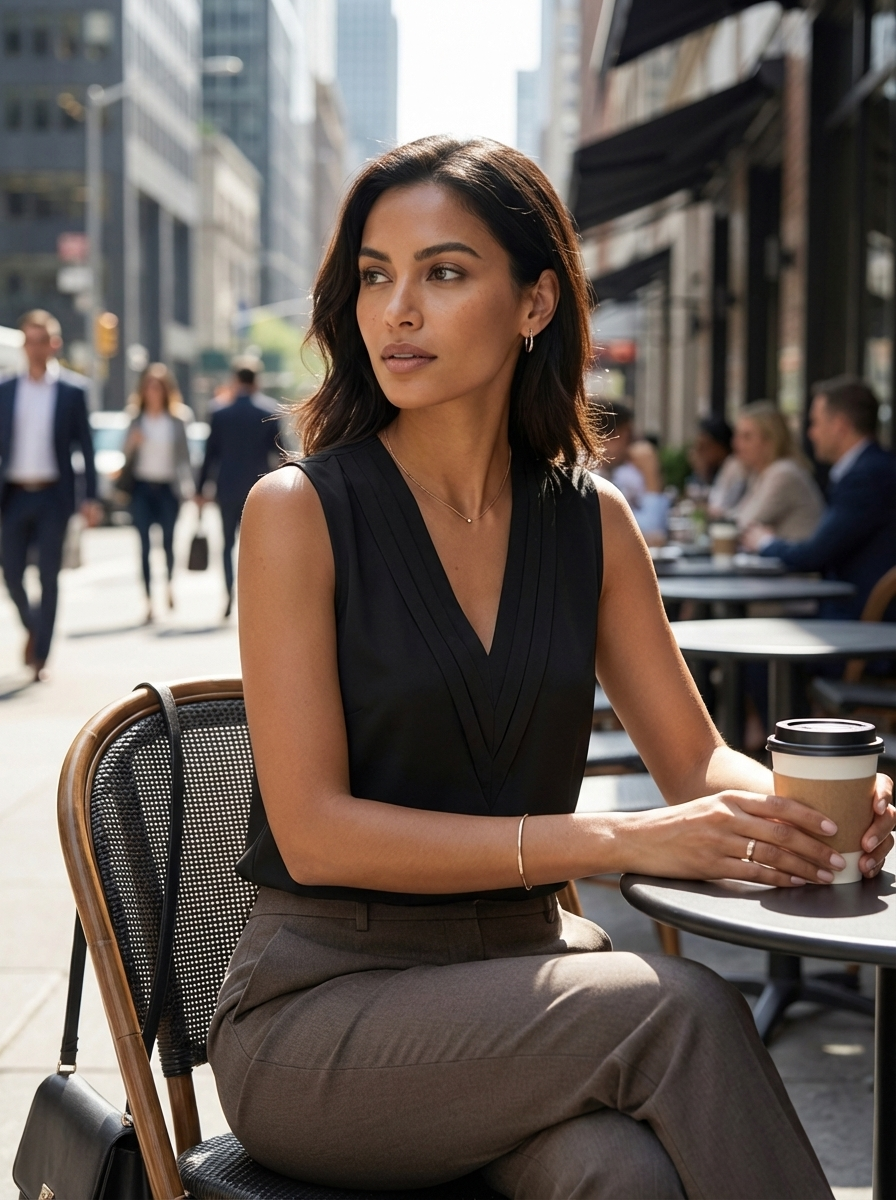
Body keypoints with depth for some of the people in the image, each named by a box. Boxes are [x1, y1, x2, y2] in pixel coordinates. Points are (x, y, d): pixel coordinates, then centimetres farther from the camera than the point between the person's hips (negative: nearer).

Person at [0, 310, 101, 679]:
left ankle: (40, 656, 7)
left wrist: (90, 497, -5)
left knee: (49, 576, -1)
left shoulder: (72, 392, 1)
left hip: (53, 496, -2)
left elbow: (85, 447, 1)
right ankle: (33, 628, 30)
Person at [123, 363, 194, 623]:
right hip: (142, 485, 1)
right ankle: (148, 599, -3)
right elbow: (126, 456, 7)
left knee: (168, 540, 4)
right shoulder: (136, 419, 6)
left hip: (167, 486, -1)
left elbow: (183, 455, 3)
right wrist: (131, 443, -14)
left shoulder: (177, 419, 3)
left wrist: (188, 488, -4)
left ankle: (170, 584, 31)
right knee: (144, 545, -4)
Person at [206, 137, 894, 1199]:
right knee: (680, 1009, -28)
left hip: (523, 971, 4)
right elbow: (313, 831, -15)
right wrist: (614, 840, -21)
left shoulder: (592, 521, 5)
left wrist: (806, 809, -14)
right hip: (323, 1004, -3)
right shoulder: (299, 511, -9)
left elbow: (697, 759, 10)